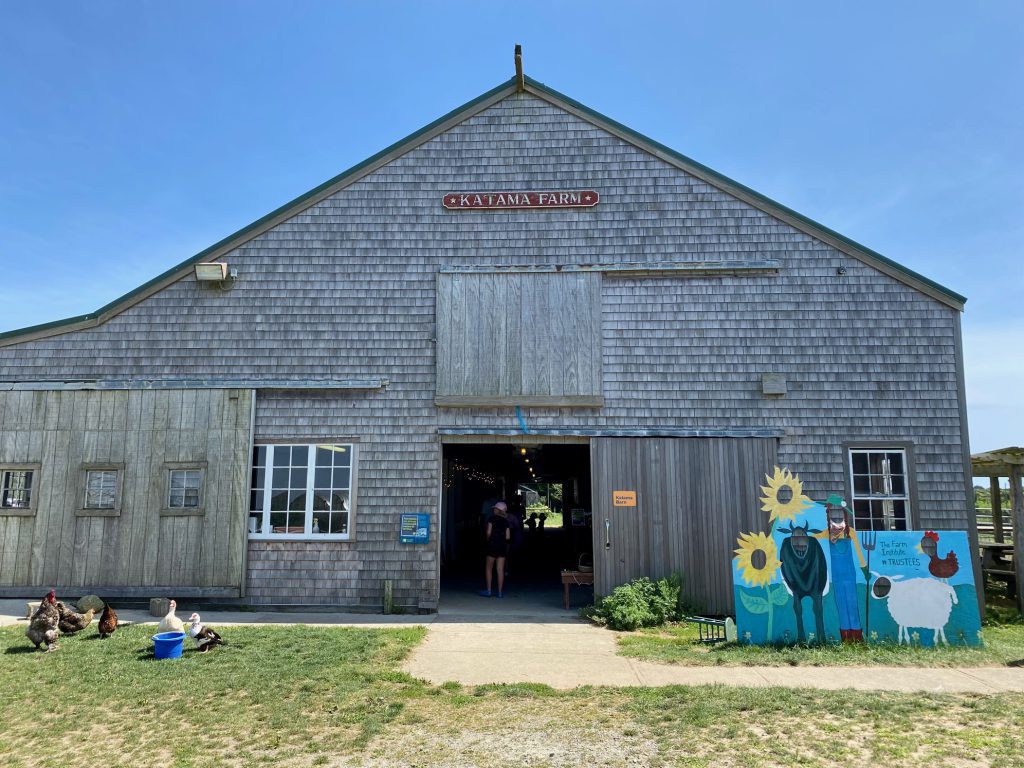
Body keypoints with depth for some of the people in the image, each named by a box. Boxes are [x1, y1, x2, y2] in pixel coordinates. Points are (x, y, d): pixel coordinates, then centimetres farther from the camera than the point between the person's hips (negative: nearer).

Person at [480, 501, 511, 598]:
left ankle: (488, 591, 4)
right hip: (503, 546, 4)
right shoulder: (505, 521, 7)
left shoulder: (492, 518, -4)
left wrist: (488, 539, 9)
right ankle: (500, 592, 5)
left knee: (488, 568, 6)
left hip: (493, 544, -4)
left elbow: (489, 532, -9)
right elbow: (508, 536, 4)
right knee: (500, 570, 5)